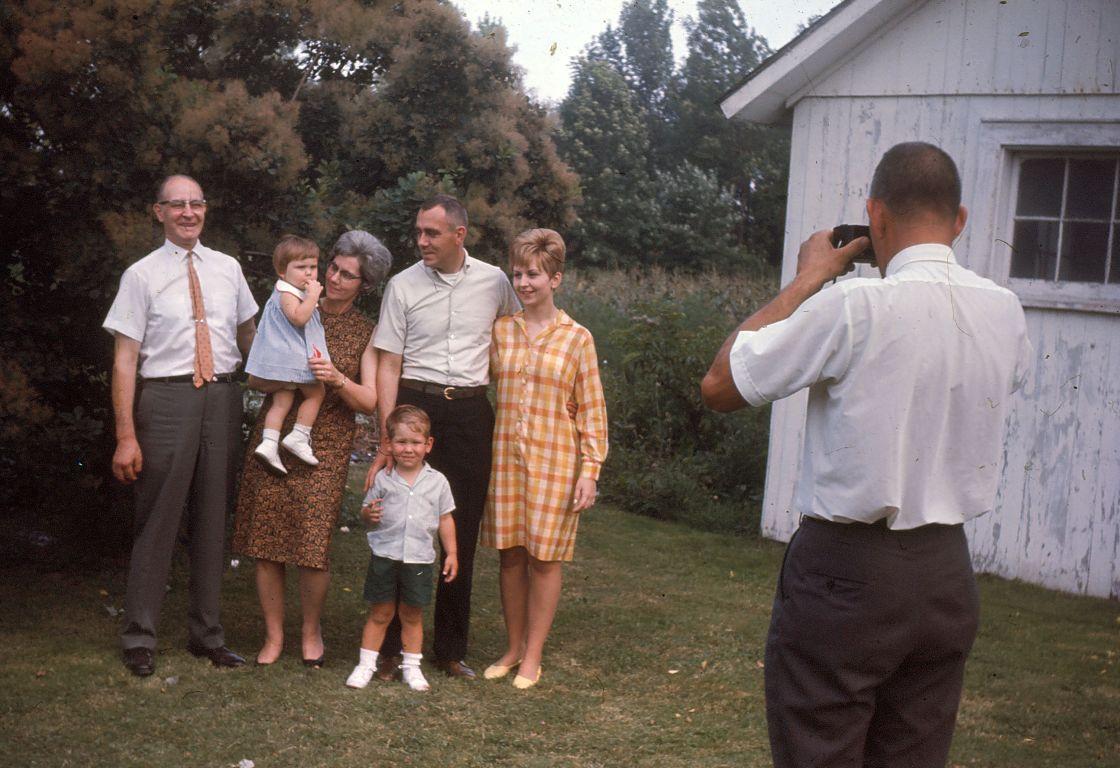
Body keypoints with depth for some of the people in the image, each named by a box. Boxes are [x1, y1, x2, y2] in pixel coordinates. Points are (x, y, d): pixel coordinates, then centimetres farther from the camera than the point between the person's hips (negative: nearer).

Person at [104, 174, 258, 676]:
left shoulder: (227, 269, 10)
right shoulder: (142, 275, -2)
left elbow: (249, 337, 20)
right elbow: (125, 358, -6)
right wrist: (126, 435, -12)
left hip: (223, 396, 4)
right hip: (167, 396, -4)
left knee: (213, 519, 12)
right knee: (158, 518, -1)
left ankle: (206, 633, 24)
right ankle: (139, 638, 13)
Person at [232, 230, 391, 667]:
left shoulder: (366, 334, 5)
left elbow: (370, 402, -2)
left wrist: (338, 380, -19)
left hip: (325, 446, -2)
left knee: (312, 546, -7)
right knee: (264, 540, 1)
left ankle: (311, 631, 17)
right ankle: (273, 634, 16)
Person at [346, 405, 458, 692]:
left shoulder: (437, 482, 2)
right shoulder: (383, 479, -1)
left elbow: (445, 519, 9)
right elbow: (366, 509, 8)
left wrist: (451, 553, 8)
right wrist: (370, 513, -15)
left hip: (419, 558, 1)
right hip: (384, 555, -1)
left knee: (412, 615, 11)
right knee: (380, 613, 6)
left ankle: (411, 667, 23)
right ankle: (366, 664, 17)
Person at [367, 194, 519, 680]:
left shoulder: (494, 282, 4)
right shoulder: (403, 286, 0)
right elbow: (389, 365, -1)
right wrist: (387, 439, -7)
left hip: (471, 412, 2)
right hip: (415, 406, -1)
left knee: (463, 531, 6)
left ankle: (450, 649, 18)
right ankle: (388, 648, 8)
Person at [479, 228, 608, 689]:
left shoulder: (577, 338, -2)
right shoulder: (500, 331, 5)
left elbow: (592, 409, -1)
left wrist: (590, 470, -7)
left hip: (553, 460, -3)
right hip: (505, 455, 3)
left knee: (544, 556, 2)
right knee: (510, 553, 7)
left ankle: (532, 656, 13)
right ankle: (513, 648, 21)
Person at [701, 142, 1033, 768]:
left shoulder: (856, 307, -17)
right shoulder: (1006, 312, 1)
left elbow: (720, 385, -9)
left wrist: (806, 280, -1)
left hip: (845, 576, -6)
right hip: (949, 575, 6)